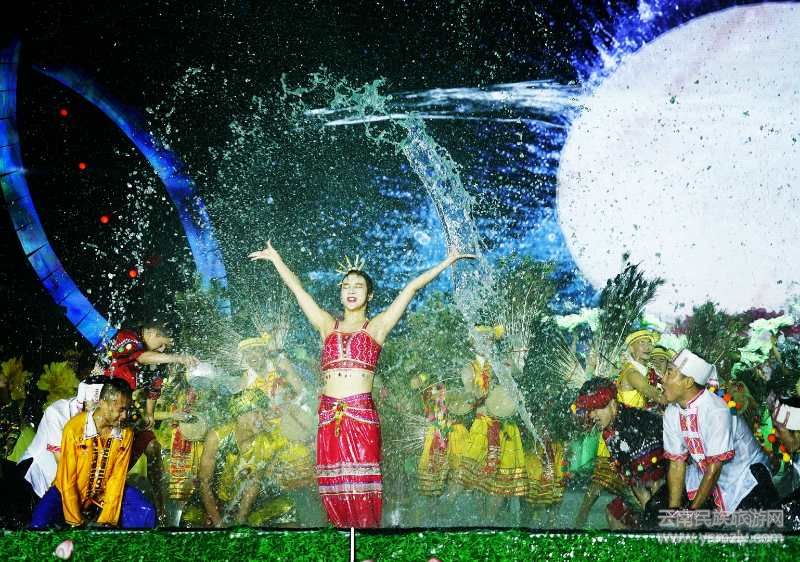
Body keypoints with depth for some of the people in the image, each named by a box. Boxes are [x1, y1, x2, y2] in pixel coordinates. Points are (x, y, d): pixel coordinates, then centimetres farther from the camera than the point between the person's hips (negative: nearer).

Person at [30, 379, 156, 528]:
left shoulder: (126, 433, -12)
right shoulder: (75, 428, -23)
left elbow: (117, 478, -10)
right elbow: (67, 479, -18)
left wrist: (107, 520, -16)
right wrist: (76, 522, -15)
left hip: (107, 491, 3)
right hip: (70, 490, -3)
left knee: (146, 512, -17)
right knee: (40, 523, -28)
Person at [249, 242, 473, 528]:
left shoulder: (377, 326, 9)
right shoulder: (327, 325, 16)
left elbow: (410, 289, 6)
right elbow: (297, 289, 22)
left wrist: (447, 262, 9)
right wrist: (276, 259, 27)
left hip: (362, 414, -3)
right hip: (329, 416, 3)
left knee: (362, 484, -4)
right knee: (334, 486, 3)